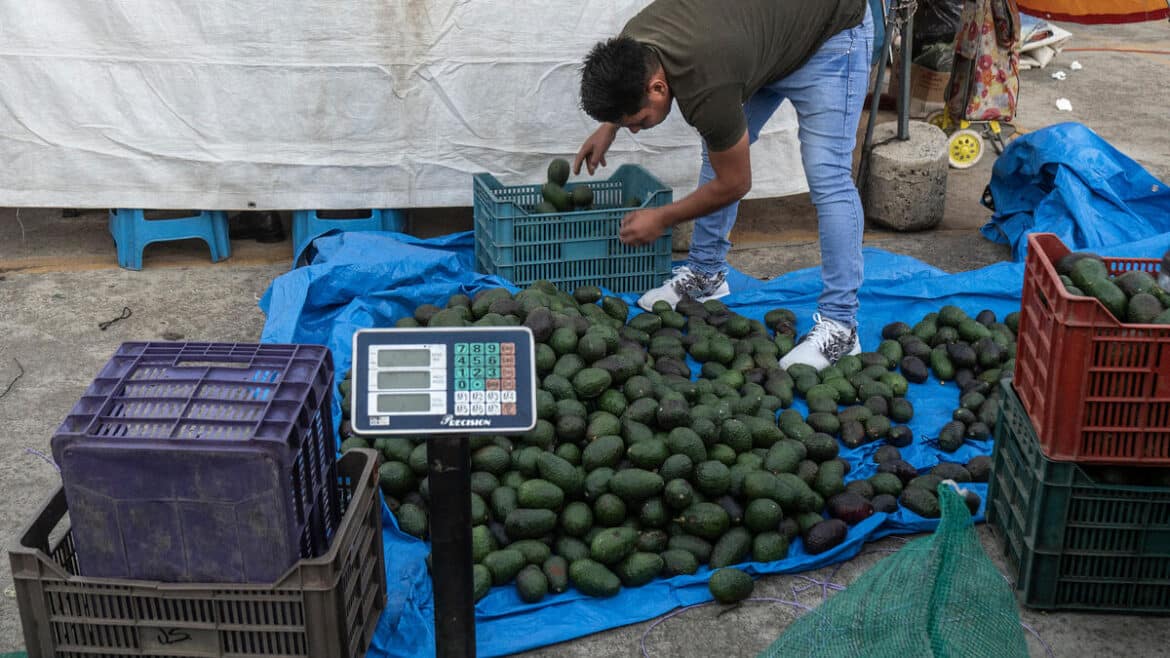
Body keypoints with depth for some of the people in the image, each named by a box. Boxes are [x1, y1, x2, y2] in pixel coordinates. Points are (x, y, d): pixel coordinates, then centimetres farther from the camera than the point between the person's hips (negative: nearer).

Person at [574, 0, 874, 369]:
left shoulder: (706, 90, -38)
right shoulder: (631, 48, -17)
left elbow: (734, 184, -20)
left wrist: (662, 220, -10)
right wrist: (609, 127, 8)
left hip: (832, 31, -8)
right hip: (764, 30, 9)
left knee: (826, 176, -17)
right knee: (719, 152, 9)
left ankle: (839, 327, -15)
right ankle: (705, 273, 23)